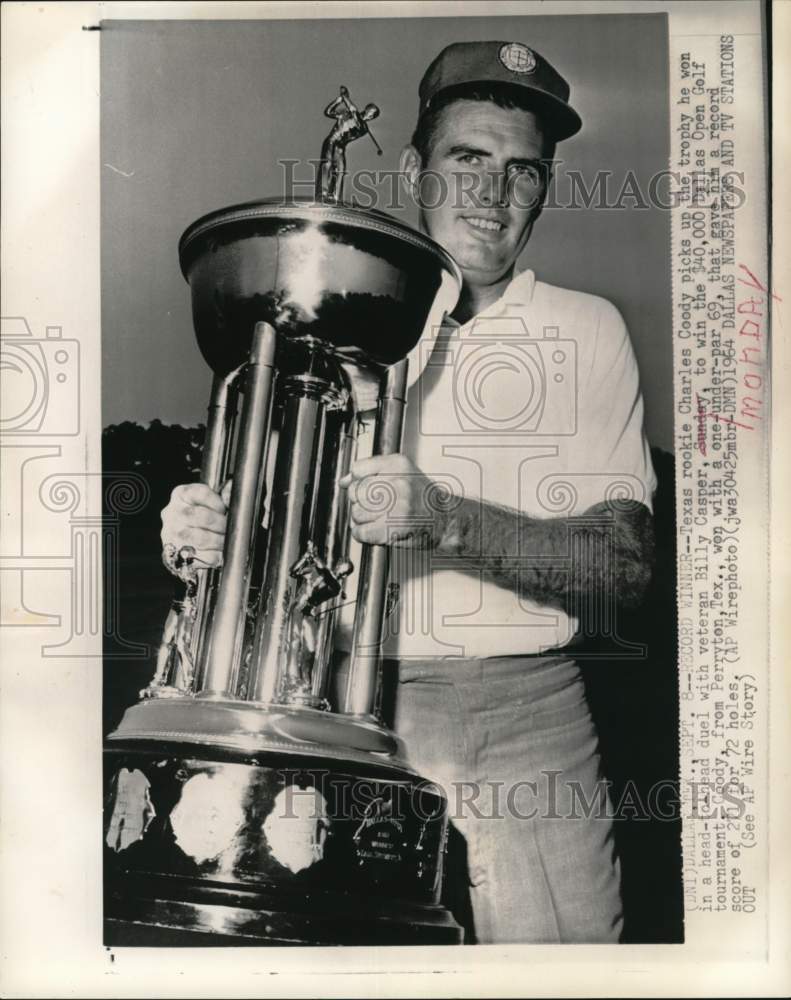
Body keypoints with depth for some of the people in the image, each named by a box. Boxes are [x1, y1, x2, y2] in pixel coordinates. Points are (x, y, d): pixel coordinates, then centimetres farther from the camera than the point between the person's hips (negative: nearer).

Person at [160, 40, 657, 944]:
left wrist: (445, 519, -19)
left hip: (532, 711, 0)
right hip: (360, 711, 1)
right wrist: (204, 525, -13)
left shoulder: (586, 329, 5)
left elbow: (626, 563, -5)